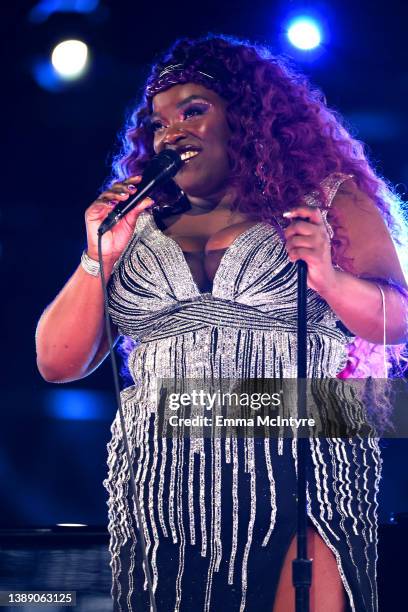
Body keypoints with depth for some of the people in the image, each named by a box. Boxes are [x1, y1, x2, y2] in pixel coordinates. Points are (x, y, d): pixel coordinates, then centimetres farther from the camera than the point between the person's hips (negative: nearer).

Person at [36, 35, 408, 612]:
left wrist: (330, 280, -15)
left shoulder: (328, 201, 8)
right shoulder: (139, 227, 15)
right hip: (163, 494, 3)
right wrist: (100, 260, -1)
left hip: (301, 481, -2)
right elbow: (57, 364, 11)